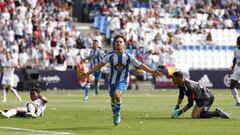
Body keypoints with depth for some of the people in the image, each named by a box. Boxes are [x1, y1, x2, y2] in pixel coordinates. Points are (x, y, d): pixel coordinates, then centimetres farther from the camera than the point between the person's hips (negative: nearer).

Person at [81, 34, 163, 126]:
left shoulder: (128, 56, -13)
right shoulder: (110, 56, -11)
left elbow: (140, 65, -8)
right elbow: (100, 65, -3)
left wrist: (152, 71, -17)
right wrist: (88, 73, -7)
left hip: (123, 80, -3)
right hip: (112, 81, 3)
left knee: (117, 95, -29)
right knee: (113, 99, 10)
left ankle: (118, 113, -6)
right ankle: (115, 115, 39)